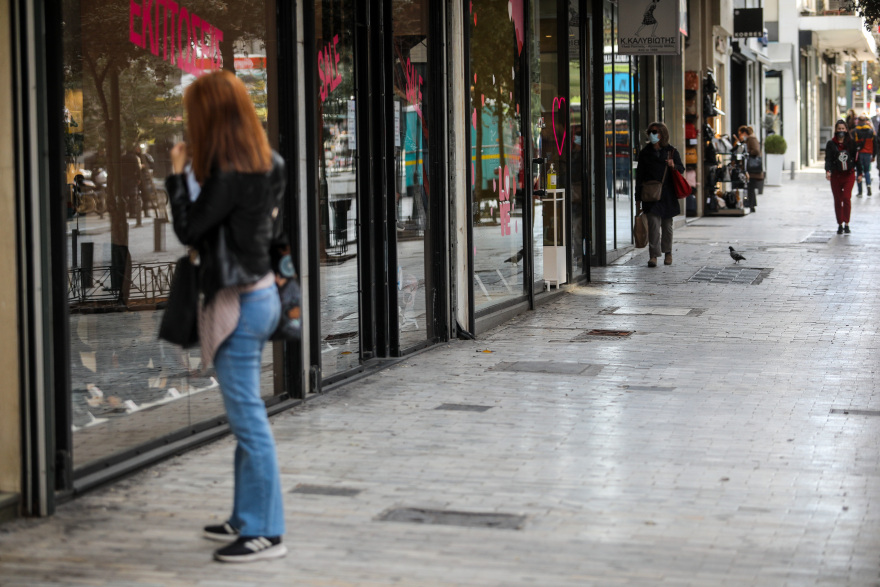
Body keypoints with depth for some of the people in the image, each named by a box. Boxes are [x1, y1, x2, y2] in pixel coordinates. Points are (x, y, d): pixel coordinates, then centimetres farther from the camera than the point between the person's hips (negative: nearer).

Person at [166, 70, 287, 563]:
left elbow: (188, 229, -14)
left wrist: (178, 174, -2)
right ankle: (247, 518, 27)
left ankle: (266, 533, 0)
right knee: (247, 416, 17)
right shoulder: (266, 165, 7)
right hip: (260, 292, 10)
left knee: (248, 417, -5)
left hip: (239, 302, -10)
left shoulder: (230, 176, -20)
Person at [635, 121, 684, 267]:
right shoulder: (644, 153, 9)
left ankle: (668, 253, 23)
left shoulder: (671, 151, 8)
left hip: (668, 194, 1)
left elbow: (681, 169, 13)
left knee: (667, 225, 8)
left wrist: (673, 166, -12)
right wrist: (638, 198, 6)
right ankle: (653, 255, -17)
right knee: (653, 222, -14)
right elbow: (640, 176, 10)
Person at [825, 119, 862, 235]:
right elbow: (828, 159, -7)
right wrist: (827, 171, -24)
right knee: (838, 200, 5)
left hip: (849, 174, -1)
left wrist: (859, 173, 7)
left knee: (846, 198, -13)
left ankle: (846, 224, -5)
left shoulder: (851, 143, 4)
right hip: (836, 175, 1)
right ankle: (840, 224, 14)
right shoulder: (831, 144, 2)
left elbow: (856, 158, 8)